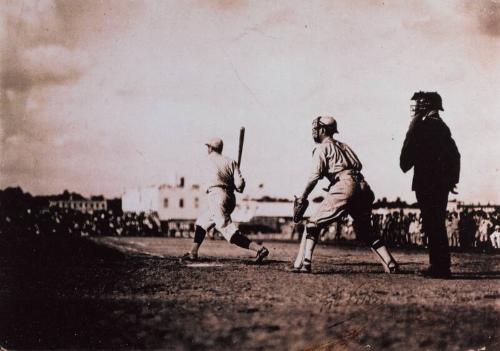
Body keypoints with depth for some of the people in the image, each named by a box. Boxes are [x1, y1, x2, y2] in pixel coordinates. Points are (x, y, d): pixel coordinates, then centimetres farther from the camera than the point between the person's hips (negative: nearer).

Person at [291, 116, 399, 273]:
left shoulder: (322, 148, 8)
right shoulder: (344, 146, 28)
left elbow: (315, 175, -5)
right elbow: (358, 166, 18)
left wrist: (302, 198, -4)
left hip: (345, 186, -7)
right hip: (363, 187, 7)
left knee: (313, 224, 2)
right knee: (366, 232, 19)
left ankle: (303, 264, -9)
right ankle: (391, 265, 9)